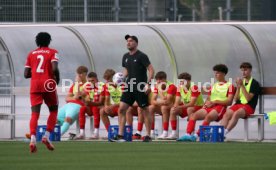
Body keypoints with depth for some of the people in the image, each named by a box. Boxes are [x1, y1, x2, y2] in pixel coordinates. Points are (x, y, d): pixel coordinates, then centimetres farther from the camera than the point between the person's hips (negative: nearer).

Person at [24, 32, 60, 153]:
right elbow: (54, 68, -13)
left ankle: (33, 139, -24)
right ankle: (47, 136, 0)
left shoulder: (31, 54, 13)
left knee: (35, 113, -3)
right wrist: (57, 79, 4)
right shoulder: (52, 52, 4)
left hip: (34, 85, 2)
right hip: (48, 84, -2)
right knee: (53, 110, 16)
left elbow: (26, 74, 8)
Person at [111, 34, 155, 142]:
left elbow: (151, 70, -12)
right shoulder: (126, 57, 11)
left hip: (140, 88, -6)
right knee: (121, 109, -3)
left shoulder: (141, 56, -9)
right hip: (129, 87, 6)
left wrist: (148, 84, -21)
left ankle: (148, 136, 9)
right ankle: (120, 135, -3)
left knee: (145, 111, 2)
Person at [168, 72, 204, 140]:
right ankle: (174, 133, -12)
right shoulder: (179, 88, -3)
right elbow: (177, 103, -5)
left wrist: (180, 107, -39)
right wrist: (175, 107, -29)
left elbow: (192, 103, -30)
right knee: (173, 110, -13)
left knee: (189, 109, -38)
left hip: (198, 107, -7)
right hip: (186, 107, 7)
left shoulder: (194, 88, -23)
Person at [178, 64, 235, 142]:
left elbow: (229, 102, -5)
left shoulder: (229, 86, 5)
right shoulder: (213, 86, 26)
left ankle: (196, 136, -45)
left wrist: (215, 101, -12)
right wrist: (207, 103, 0)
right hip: (209, 106, 7)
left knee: (208, 116, -37)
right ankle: (188, 134, -35)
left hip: (220, 107, -7)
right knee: (193, 115, -20)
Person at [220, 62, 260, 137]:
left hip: (249, 106, -5)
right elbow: (236, 99, 13)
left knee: (236, 114, -35)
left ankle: (225, 132, -44)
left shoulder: (254, 83, 0)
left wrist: (242, 86, -13)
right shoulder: (241, 82, 17)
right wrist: (238, 87, -1)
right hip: (238, 104, 5)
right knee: (227, 114, -25)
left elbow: (248, 98, -10)